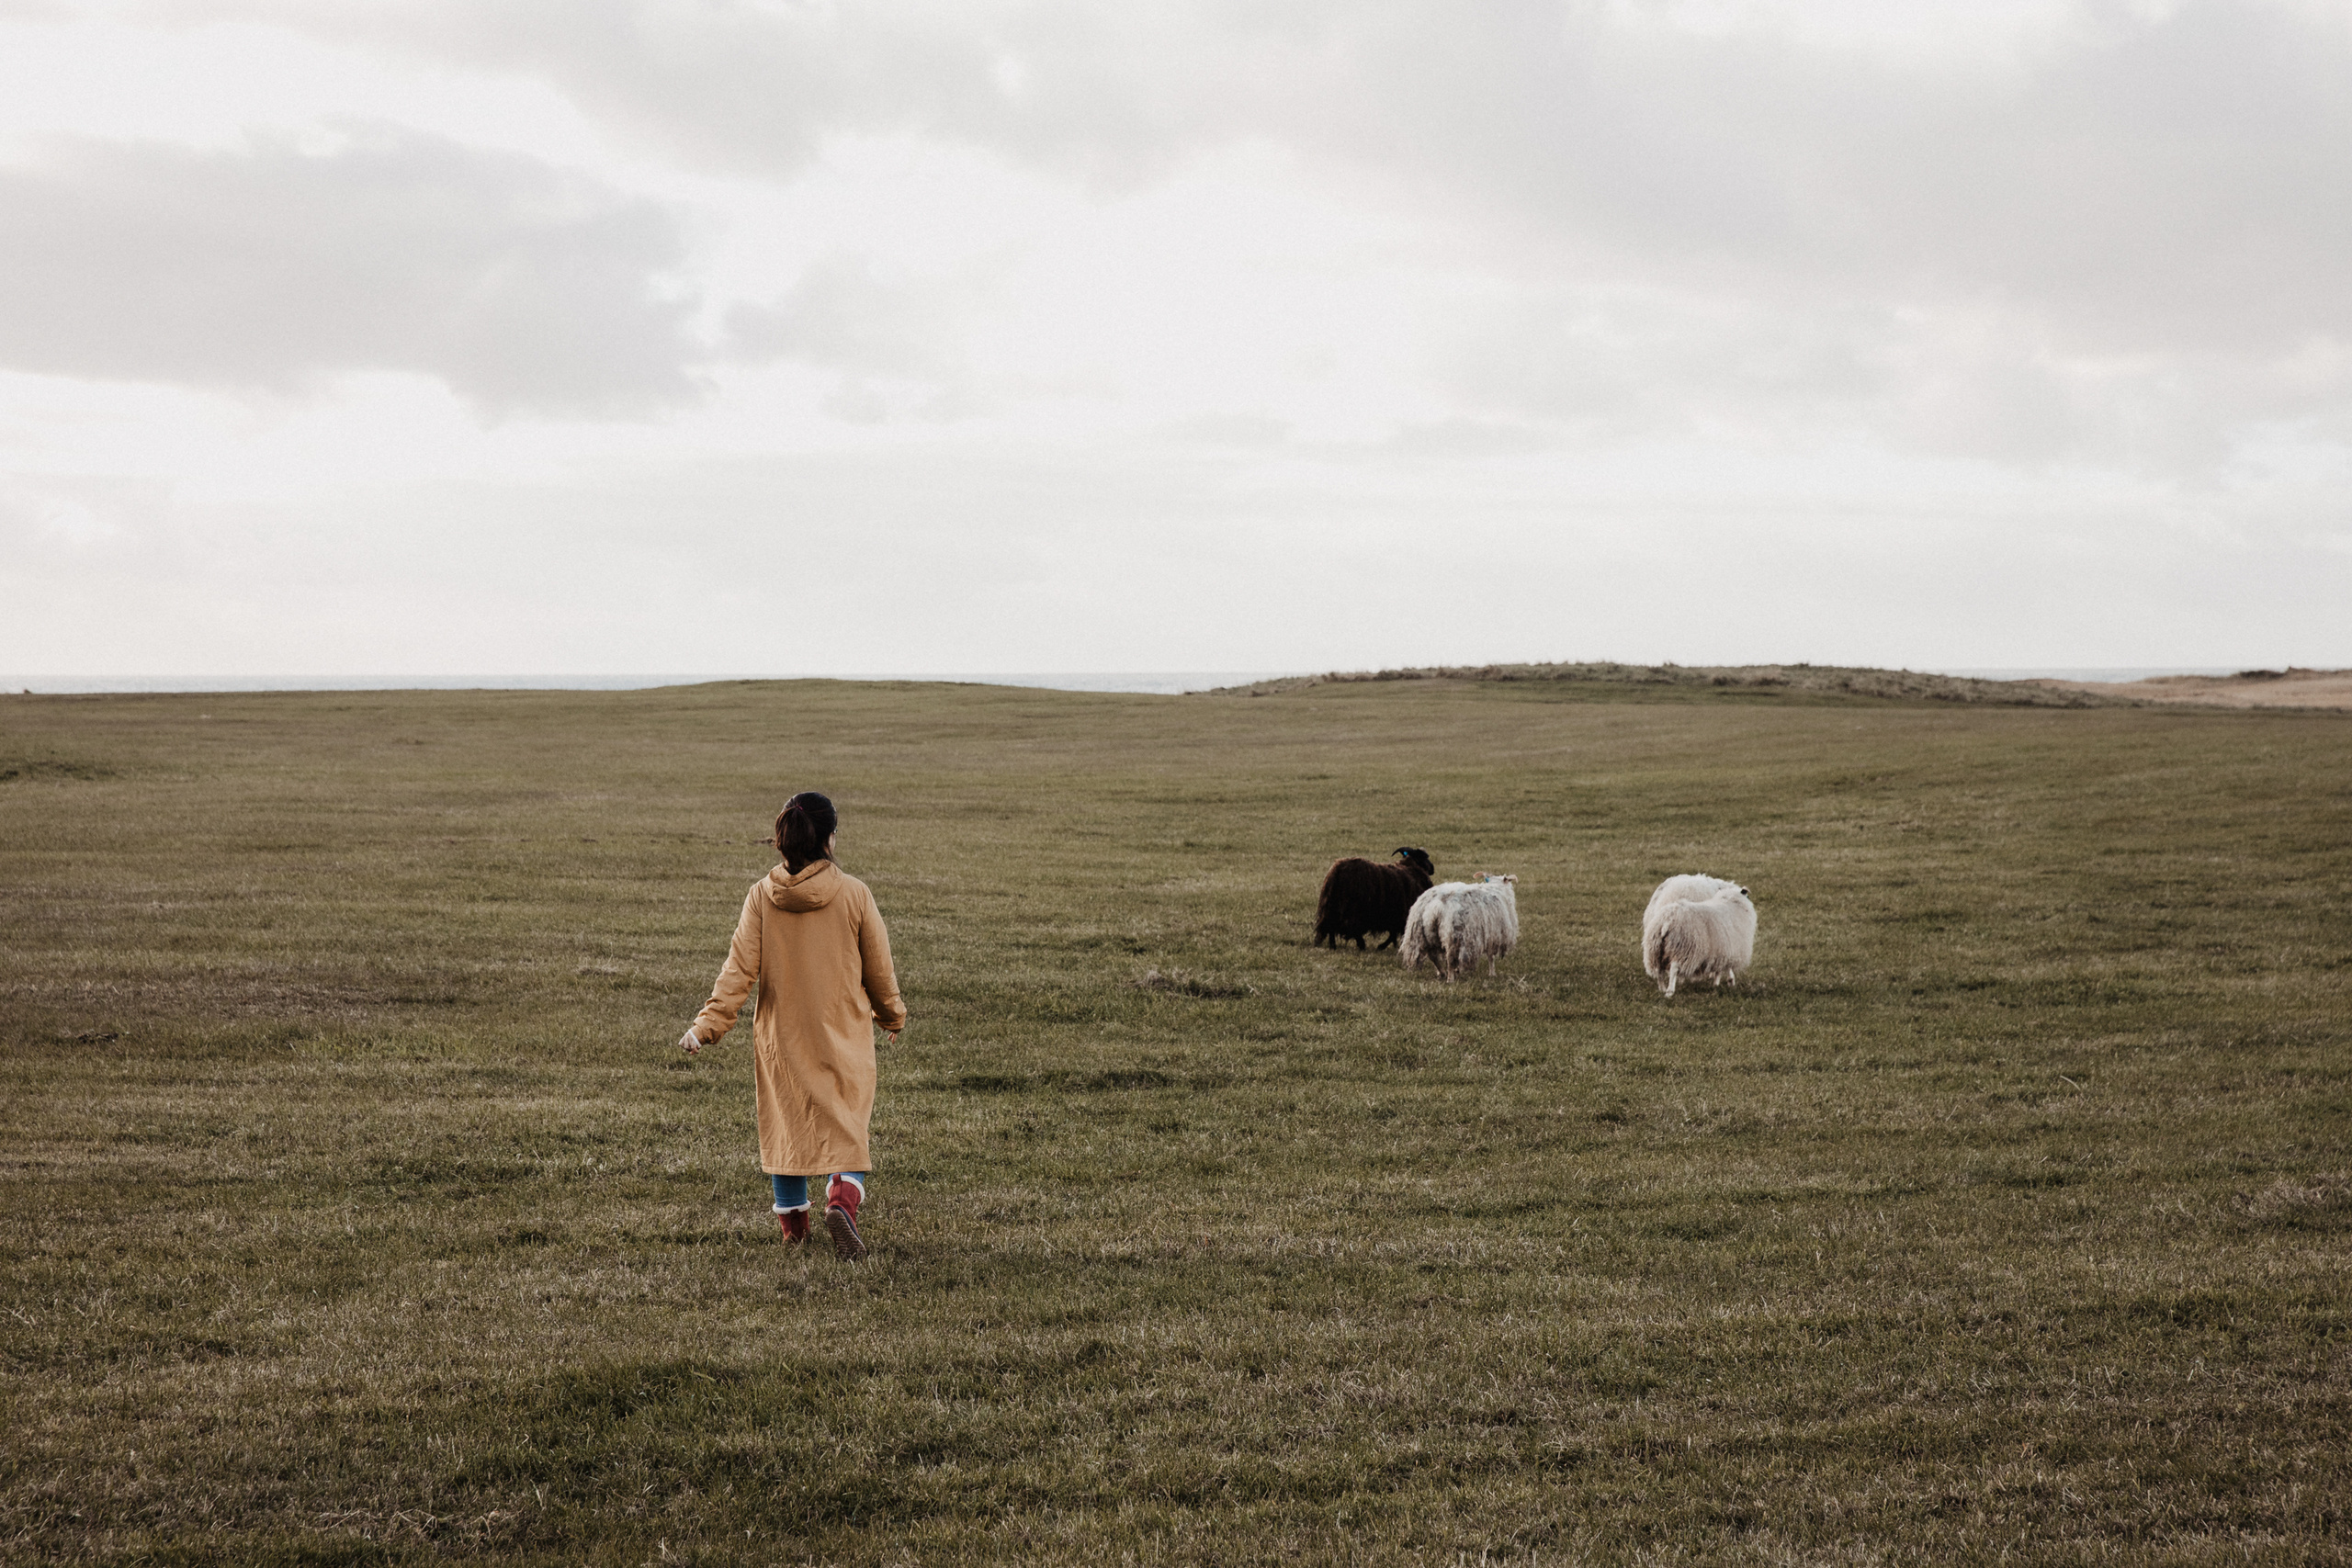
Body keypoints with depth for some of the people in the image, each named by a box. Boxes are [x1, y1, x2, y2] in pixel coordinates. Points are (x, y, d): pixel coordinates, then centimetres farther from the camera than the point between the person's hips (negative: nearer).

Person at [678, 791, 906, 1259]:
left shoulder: (761, 897, -6)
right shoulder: (853, 895, -9)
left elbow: (740, 967, -11)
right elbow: (878, 969, 0)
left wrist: (709, 1024, -9)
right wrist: (892, 1015, 17)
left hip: (780, 1033, 2)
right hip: (843, 1034, -2)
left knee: (785, 1121, 17)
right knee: (846, 1124, 7)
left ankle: (792, 1220, 26)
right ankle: (843, 1197, -19)